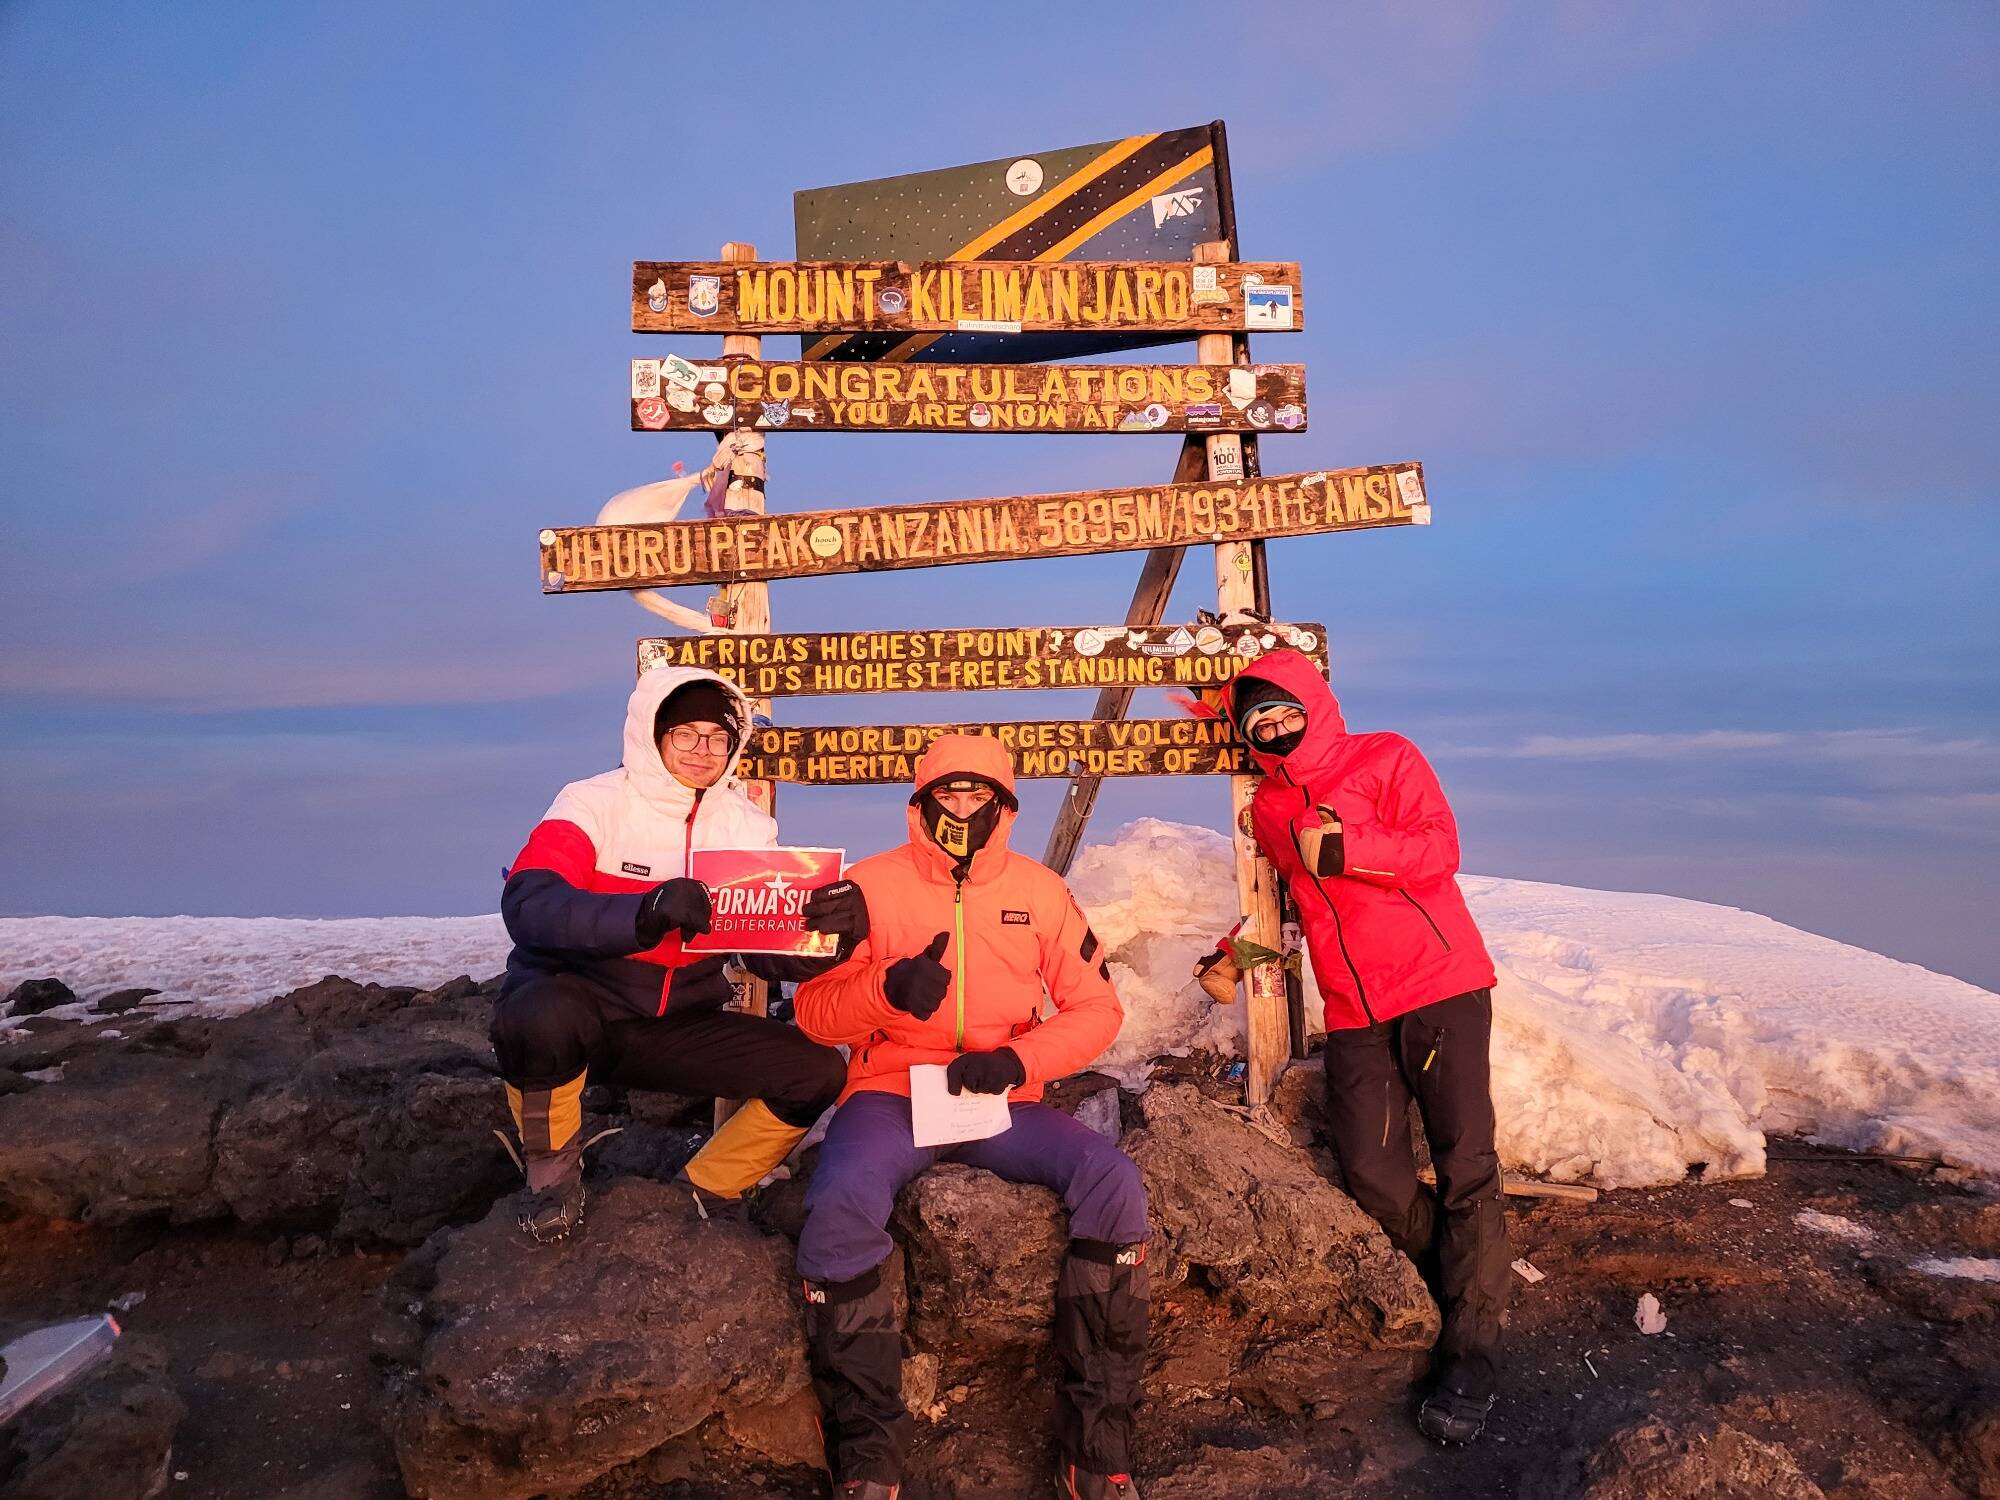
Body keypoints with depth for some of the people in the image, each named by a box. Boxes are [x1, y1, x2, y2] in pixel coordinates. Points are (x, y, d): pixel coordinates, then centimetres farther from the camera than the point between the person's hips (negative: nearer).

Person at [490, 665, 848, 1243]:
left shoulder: (747, 827, 2)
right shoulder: (595, 804, -12)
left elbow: (768, 950, -4)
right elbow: (526, 905, -29)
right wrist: (647, 911, -45)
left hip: (682, 1026, 4)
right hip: (581, 1005, -4)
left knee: (817, 1071, -12)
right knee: (538, 1015, -38)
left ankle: (704, 1194, 11)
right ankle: (552, 1169, -5)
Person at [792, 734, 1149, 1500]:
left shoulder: (1039, 890, 5)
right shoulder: (873, 884, 1)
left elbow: (1097, 1006, 5)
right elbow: (814, 1011, 0)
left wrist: (1018, 1059, -13)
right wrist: (885, 990, -22)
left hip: (1003, 1101, 2)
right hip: (891, 1093, -1)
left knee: (1112, 1179, -24)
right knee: (842, 1203, -33)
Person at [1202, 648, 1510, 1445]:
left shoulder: (1385, 758, 0)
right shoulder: (1267, 807, 15)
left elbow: (1439, 850, -11)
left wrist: (1343, 847, -17)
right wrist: (1235, 953, 13)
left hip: (1440, 987, -4)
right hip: (1353, 1015, 4)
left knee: (1465, 1162, -9)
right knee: (1372, 1174, -6)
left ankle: (1473, 1345, 1)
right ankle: (1467, 1276, 21)